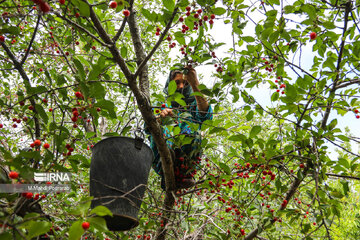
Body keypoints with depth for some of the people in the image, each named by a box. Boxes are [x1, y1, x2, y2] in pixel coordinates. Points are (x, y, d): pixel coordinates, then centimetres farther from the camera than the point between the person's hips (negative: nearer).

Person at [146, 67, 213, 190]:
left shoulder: (193, 106, 21)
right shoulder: (161, 107, 25)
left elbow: (206, 114, -7)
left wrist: (195, 84, -19)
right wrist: (160, 116, -20)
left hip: (187, 159, -1)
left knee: (188, 121, -23)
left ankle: (181, 175, -35)